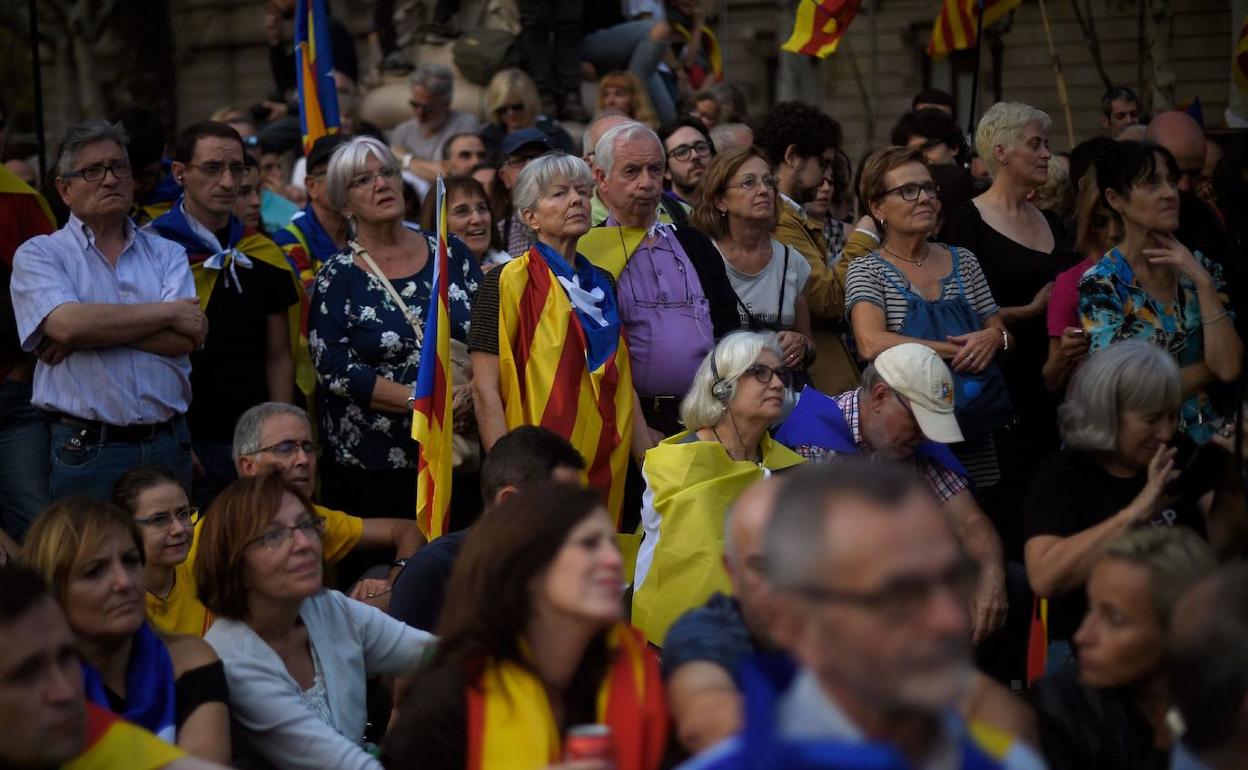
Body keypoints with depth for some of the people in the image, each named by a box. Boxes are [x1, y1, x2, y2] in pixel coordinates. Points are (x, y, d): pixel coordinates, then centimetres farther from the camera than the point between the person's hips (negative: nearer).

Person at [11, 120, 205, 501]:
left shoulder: (167, 254, 11)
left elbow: (184, 339, -5)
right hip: (85, 450, -3)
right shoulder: (38, 255, 3)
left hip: (168, 443, 3)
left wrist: (95, 328, -12)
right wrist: (167, 313, -8)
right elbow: (67, 323, -17)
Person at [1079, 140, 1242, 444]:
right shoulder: (1100, 284, -7)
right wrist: (1209, 366, -2)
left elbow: (1229, 367, -5)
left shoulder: (1202, 268, 6)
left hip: (1201, 433, 3)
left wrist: (1202, 282, -10)